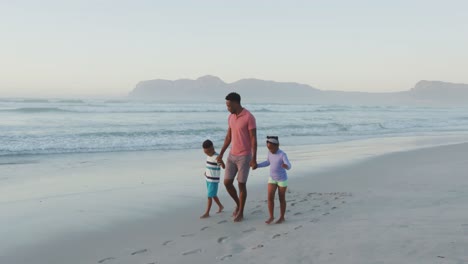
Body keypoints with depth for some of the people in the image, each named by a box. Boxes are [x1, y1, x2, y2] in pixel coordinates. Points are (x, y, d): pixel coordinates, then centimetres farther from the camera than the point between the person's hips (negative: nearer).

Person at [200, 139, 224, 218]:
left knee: (210, 196, -6)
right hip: (208, 179, 8)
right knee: (213, 195, 19)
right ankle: (220, 206, 38)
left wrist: (221, 163, -50)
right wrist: (206, 171, 11)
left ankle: (207, 213, -1)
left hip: (214, 180, -8)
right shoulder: (208, 156, 5)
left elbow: (223, 167, -30)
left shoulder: (216, 157, -20)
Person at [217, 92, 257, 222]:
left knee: (241, 185, 0)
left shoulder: (249, 117, -17)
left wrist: (254, 159, -20)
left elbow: (254, 139, -17)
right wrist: (221, 154, 14)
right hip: (232, 156, 7)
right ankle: (238, 204, 30)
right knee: (227, 183, 4)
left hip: (245, 157, -7)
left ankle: (241, 213, 18)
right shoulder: (231, 117, 7)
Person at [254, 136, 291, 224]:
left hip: (282, 179, -5)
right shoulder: (270, 153, -3)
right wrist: (257, 165, 5)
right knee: (270, 197, -5)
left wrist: (286, 166, -57)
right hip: (272, 178, 5)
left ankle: (282, 217, 20)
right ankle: (271, 216, 7)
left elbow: (289, 166, -33)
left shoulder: (282, 154, -22)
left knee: (281, 199, 6)